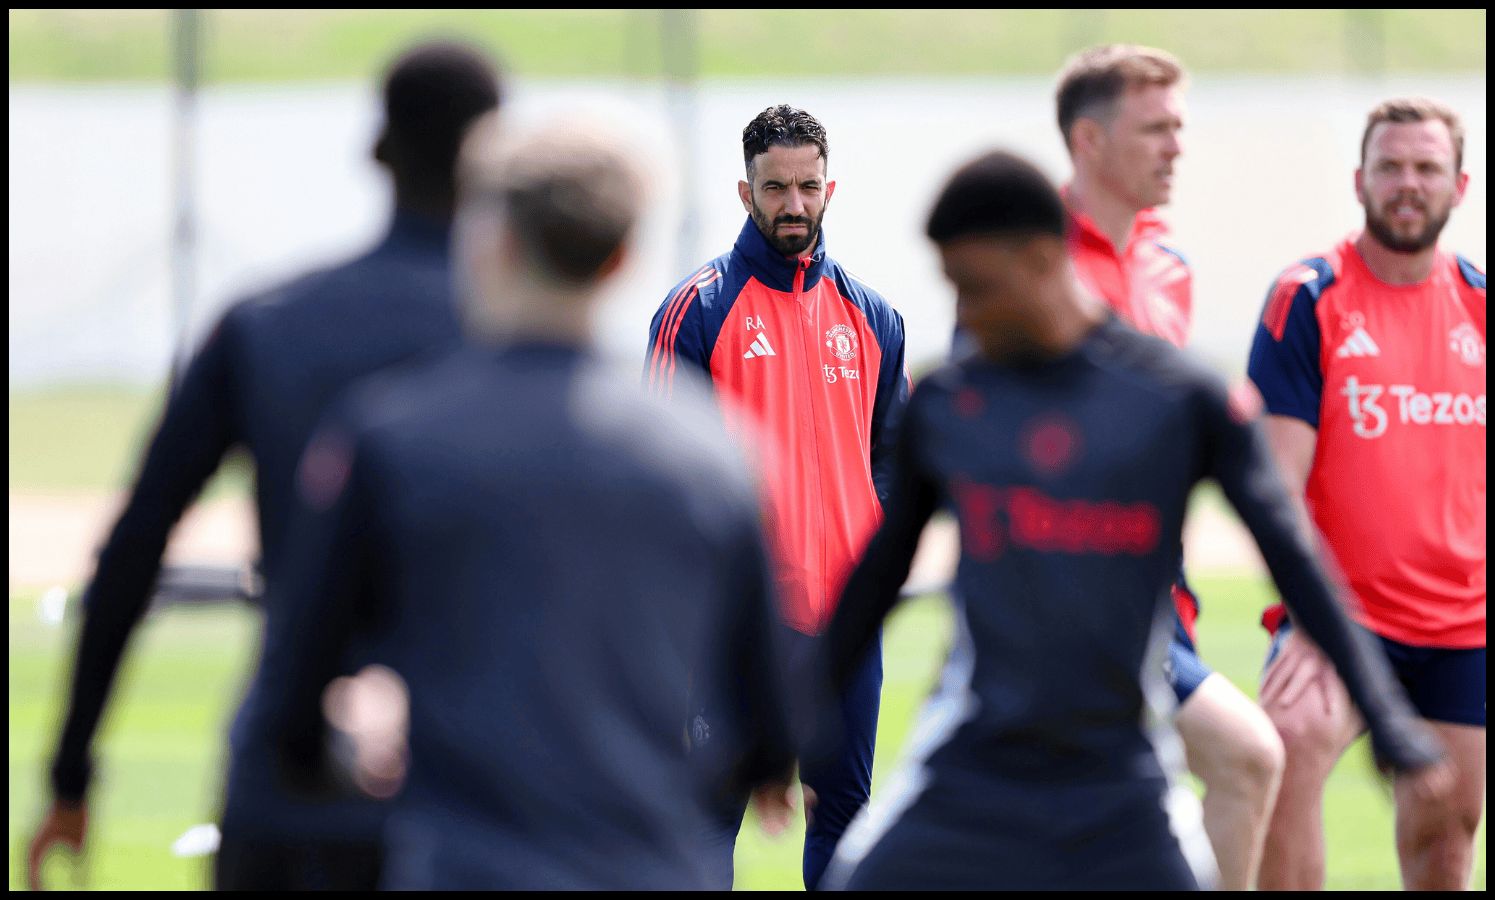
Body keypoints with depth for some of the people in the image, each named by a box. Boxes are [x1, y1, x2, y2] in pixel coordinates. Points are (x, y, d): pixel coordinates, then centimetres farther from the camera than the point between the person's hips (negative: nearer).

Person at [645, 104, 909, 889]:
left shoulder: (869, 316, 12)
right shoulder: (699, 308, -3)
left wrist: (879, 545, 4)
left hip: (845, 611, 5)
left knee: (845, 807, 9)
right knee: (713, 808, -5)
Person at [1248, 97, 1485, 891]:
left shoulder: (1475, 304, 7)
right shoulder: (1307, 300, -6)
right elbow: (1277, 477, -12)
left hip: (1463, 623, 5)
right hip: (1342, 612, -5)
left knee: (1445, 837, 8)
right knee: (1290, 746, -31)